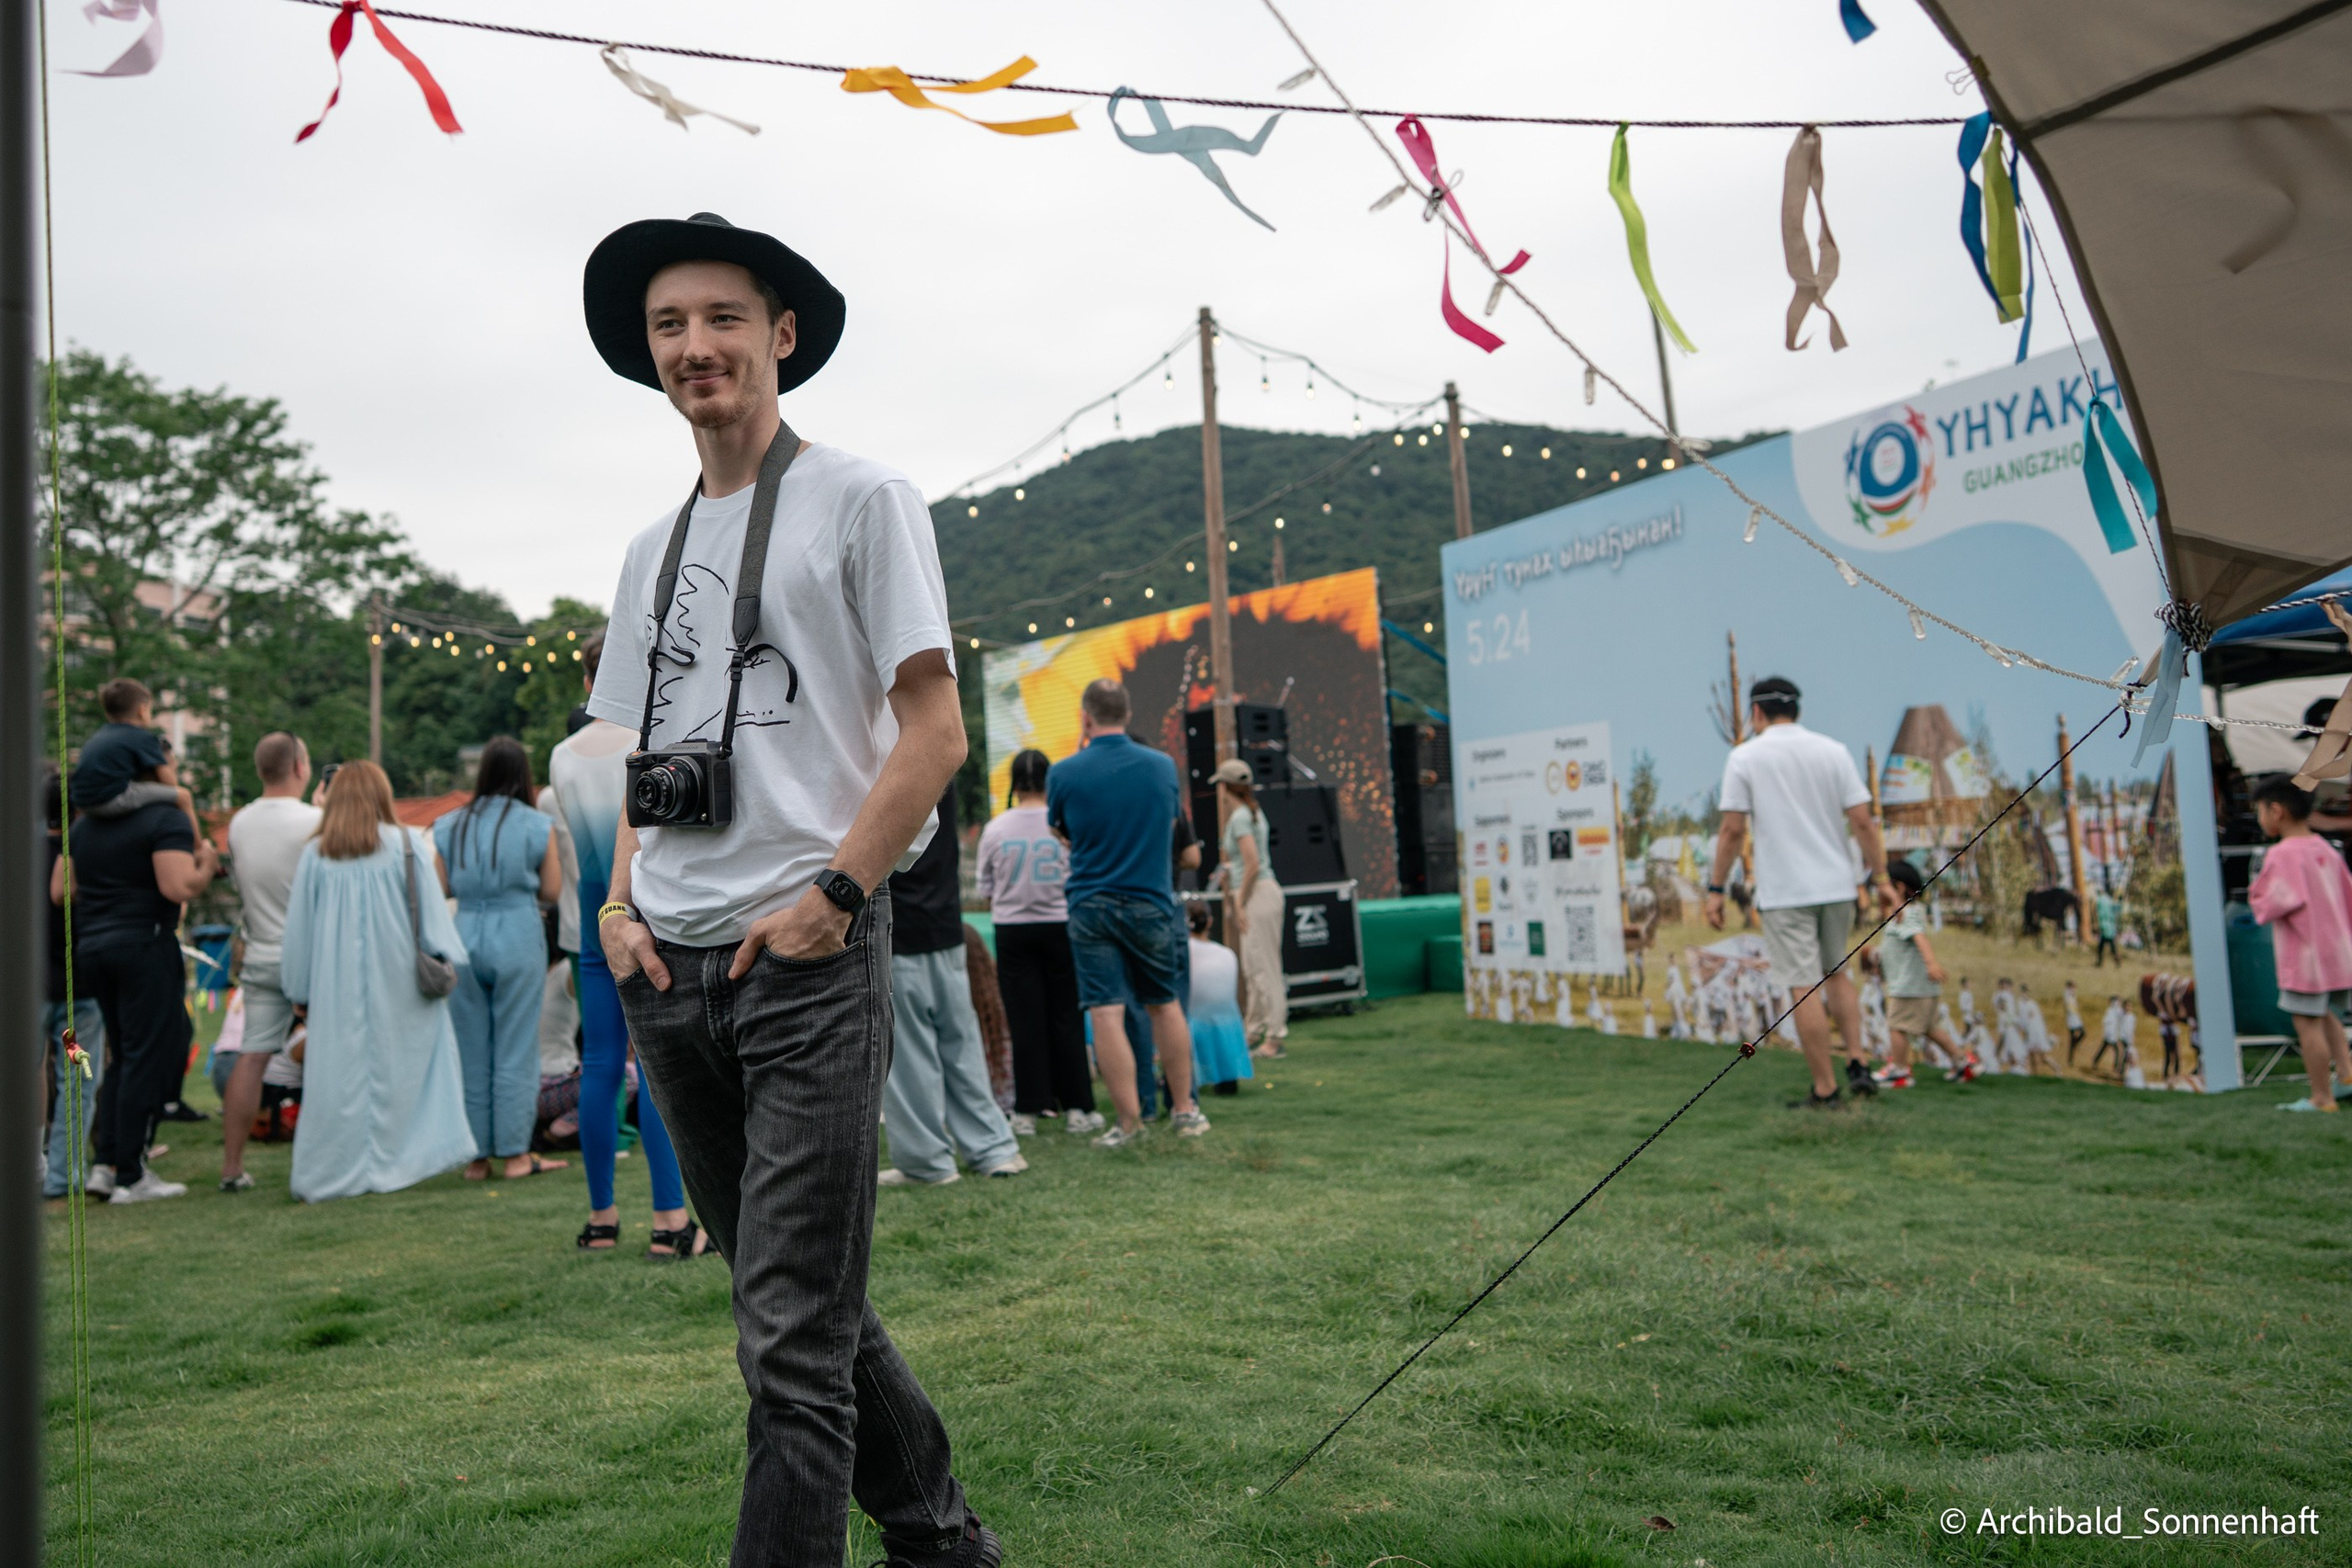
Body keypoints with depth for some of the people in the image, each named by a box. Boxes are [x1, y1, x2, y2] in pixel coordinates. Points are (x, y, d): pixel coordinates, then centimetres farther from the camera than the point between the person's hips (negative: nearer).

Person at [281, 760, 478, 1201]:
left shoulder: (316, 855, 1)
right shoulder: (407, 845, -4)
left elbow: (299, 929, 5)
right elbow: (431, 913, -4)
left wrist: (300, 992, 12)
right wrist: (445, 964, 4)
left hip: (337, 987, 1)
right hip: (397, 981, -1)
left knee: (339, 1071, 6)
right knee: (395, 1067, 8)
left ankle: (330, 1173, 8)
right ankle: (391, 1163, 8)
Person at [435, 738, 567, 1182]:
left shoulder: (450, 826, 5)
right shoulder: (537, 825, -3)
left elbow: (442, 888, 6)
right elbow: (552, 890, -1)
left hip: (466, 934, 3)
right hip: (519, 936, -3)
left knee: (472, 1049, 10)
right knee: (516, 1049, 3)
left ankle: (477, 1155, 15)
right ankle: (515, 1153, 6)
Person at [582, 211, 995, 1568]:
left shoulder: (863, 500, 0)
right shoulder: (656, 550, 18)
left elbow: (935, 735, -7)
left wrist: (828, 896, -15)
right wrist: (619, 901, 5)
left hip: (809, 958, -7)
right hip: (670, 968, 7)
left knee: (794, 1339, -7)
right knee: (802, 1294, 16)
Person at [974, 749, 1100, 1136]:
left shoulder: (995, 828, -2)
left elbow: (986, 891, 6)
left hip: (1012, 930, 1)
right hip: (1060, 926, -1)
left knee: (1025, 1020, 5)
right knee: (1066, 1016, 5)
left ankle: (1028, 1108, 7)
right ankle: (1076, 1107, 8)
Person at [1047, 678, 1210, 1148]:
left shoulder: (1065, 773, -7)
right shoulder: (1163, 766, 0)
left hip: (1091, 906, -2)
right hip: (1152, 903, 3)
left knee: (1106, 1014, -1)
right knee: (1165, 1005, 16)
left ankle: (1129, 1122, -1)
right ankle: (1184, 1110, 22)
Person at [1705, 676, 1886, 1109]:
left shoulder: (1745, 757, -4)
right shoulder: (1833, 751, 4)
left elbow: (1732, 829, -7)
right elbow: (1862, 821, -1)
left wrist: (1716, 888, 0)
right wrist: (1879, 874, 7)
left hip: (1783, 892, -4)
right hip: (1836, 886, 4)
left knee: (1805, 988, 0)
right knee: (1836, 974, 22)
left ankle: (1825, 1090, 4)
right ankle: (1858, 1064, 12)